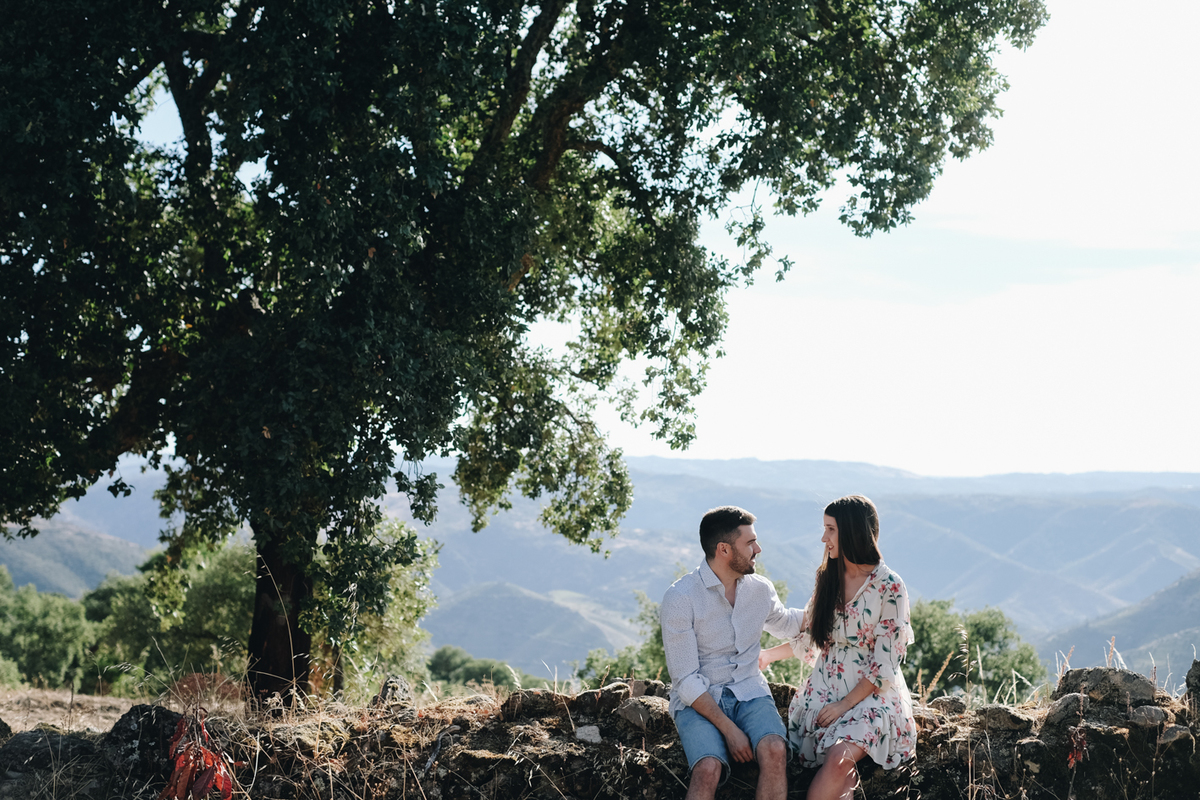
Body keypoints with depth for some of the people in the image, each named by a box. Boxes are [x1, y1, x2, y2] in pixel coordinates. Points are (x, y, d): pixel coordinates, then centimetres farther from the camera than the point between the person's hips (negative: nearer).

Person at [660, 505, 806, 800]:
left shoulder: (760, 589, 5)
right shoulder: (680, 598, -13)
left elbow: (785, 624, 31)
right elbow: (686, 680, -14)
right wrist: (729, 730, -20)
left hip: (750, 693, 4)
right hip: (698, 700, -4)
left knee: (774, 751, -29)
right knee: (709, 768, -34)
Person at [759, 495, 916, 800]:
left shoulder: (889, 587, -9)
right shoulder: (828, 578, 9)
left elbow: (885, 665, -11)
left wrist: (845, 704, -15)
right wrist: (768, 655, 27)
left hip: (871, 694, -4)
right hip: (825, 689, 4)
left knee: (839, 758, -32)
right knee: (841, 774, -28)